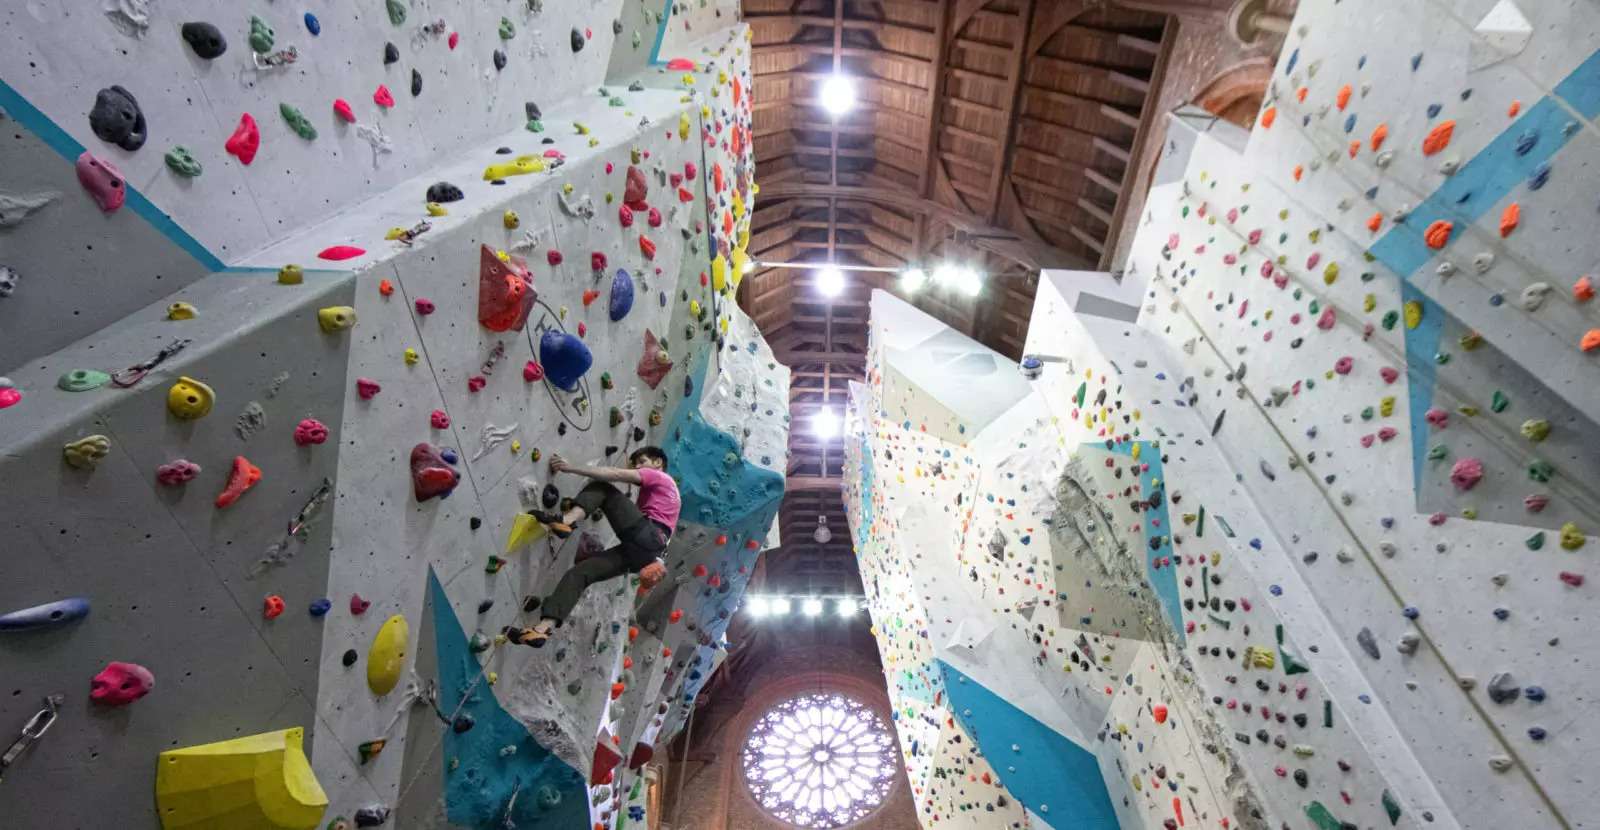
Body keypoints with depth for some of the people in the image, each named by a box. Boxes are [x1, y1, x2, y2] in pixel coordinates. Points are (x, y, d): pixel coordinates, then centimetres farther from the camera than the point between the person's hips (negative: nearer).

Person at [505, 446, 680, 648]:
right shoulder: (654, 488, 38)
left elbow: (617, 475, -4)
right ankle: (544, 628, -15)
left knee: (601, 488, -6)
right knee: (579, 572, -2)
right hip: (641, 549, 8)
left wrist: (572, 468, -9)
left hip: (649, 537, -8)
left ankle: (566, 520, -32)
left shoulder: (660, 476, 11)